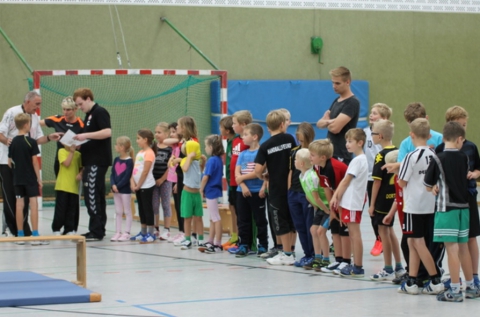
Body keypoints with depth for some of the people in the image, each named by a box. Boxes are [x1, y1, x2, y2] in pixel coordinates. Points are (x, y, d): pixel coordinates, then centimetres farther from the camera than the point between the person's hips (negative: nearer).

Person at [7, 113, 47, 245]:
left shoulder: (13, 142, 4)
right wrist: (39, 178, -4)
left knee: (19, 204, 6)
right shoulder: (31, 142, -10)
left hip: (18, 179, 5)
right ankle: (35, 235, -6)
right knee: (33, 203, -3)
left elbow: (10, 162, 7)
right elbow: (34, 161, -10)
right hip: (30, 178, -5)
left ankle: (20, 235, 10)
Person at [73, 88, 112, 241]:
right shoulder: (89, 115, 19)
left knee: (92, 195, -11)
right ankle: (98, 230, 17)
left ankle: (96, 231, -10)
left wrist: (86, 135, -24)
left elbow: (107, 132, -23)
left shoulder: (100, 112, -10)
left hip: (98, 161, -10)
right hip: (91, 161, 10)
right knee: (97, 196, 12)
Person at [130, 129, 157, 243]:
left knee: (147, 208, -4)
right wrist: (132, 182, -2)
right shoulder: (140, 153, 14)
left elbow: (145, 172, -17)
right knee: (141, 209, 13)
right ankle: (143, 233, 20)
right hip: (138, 186, 9)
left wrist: (138, 185, -13)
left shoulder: (149, 153, -14)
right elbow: (134, 169, 11)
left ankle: (151, 234, 0)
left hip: (146, 186, -9)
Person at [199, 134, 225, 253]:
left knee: (216, 218, -5)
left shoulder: (212, 160, -18)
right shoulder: (219, 160, 8)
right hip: (215, 190, 9)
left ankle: (218, 244, -2)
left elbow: (206, 177, -19)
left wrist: (201, 189, -7)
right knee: (213, 219, 15)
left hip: (211, 191, -9)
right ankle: (210, 242, 22)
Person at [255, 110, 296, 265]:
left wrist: (263, 176, 9)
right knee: (291, 220, 14)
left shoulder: (265, 146, -7)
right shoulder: (289, 139, -2)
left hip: (276, 189, -3)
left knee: (281, 223, 4)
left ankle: (287, 254, 5)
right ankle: (290, 251, 17)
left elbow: (258, 169, -12)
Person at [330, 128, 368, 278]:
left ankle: (358, 267, -4)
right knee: (353, 234, 12)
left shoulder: (358, 160, -14)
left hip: (352, 203, -10)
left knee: (355, 234, -6)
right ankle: (356, 265, 16)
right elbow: (344, 181, 12)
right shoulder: (360, 159, 16)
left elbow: (346, 181, -13)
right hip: (349, 202, 10)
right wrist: (336, 196, 5)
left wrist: (337, 198, -4)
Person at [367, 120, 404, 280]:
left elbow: (377, 181, -16)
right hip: (393, 198, 8)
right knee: (389, 230, 19)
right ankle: (399, 267, 24)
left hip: (382, 199, -8)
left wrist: (372, 203, -11)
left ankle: (388, 270, 8)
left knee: (384, 231, 2)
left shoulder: (381, 156, -17)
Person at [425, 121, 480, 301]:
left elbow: (428, 185, -3)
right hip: (463, 207, 6)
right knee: (463, 247, 16)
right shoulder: (464, 158, 4)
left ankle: (455, 290, -4)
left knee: (452, 249, -5)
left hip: (447, 208, -6)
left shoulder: (438, 159, -11)